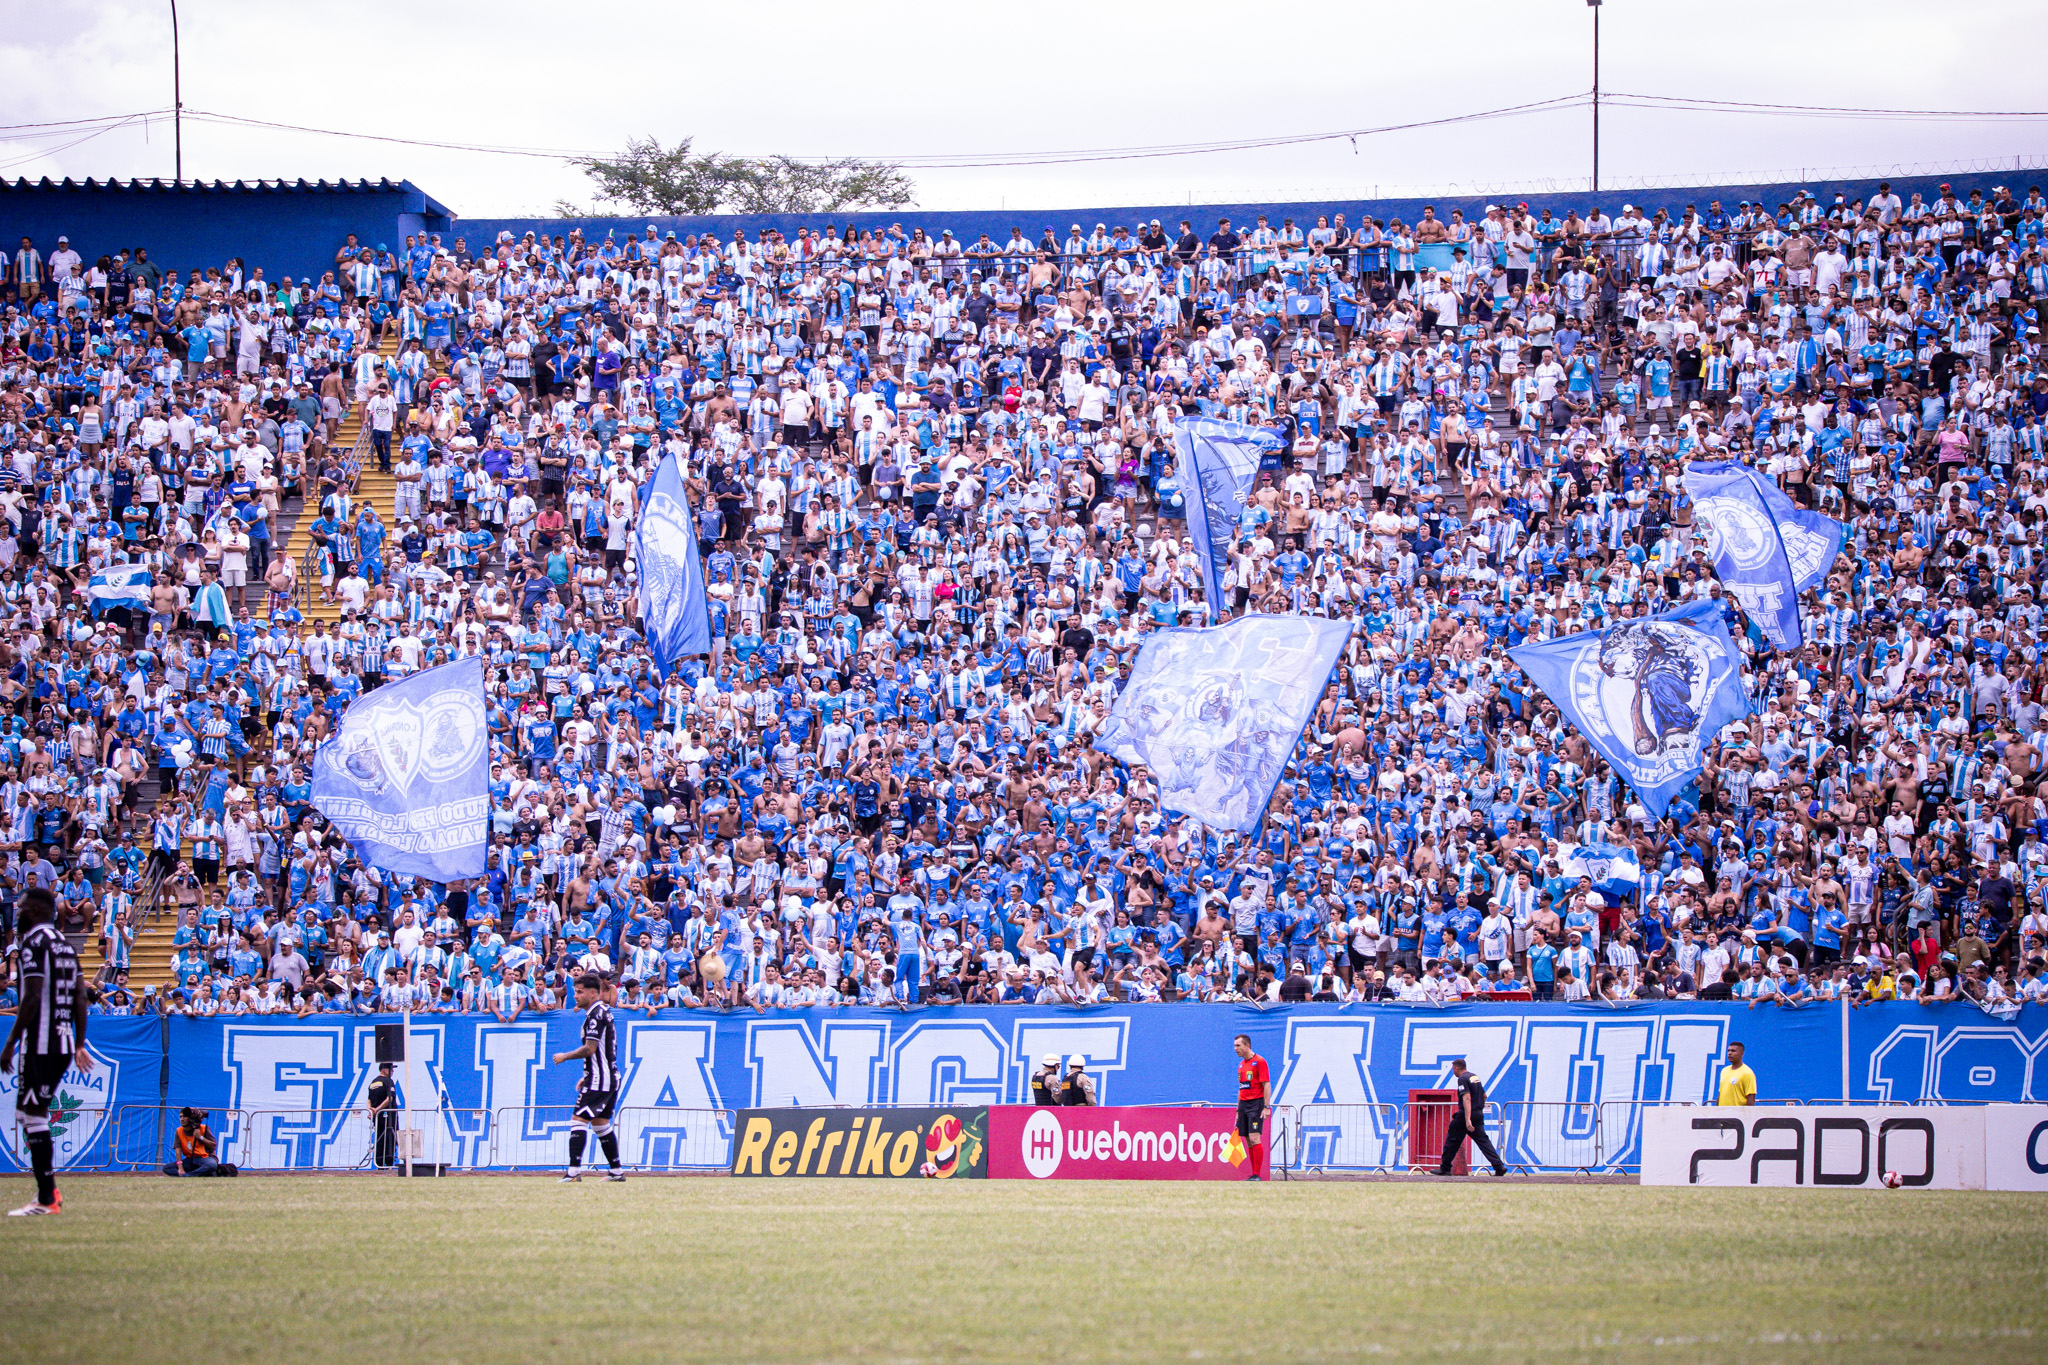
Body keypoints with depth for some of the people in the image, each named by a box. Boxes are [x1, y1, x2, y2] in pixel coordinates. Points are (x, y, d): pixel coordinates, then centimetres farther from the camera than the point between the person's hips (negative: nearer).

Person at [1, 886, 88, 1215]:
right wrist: (79, 1045, 22)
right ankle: (48, 1192, 15)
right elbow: (80, 999, 16)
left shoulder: (34, 942, -11)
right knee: (28, 1114, 17)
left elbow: (32, 998, -18)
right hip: (64, 1044, 9)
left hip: (40, 1044, -9)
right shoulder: (64, 944, 16)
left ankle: (46, 1199, -6)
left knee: (34, 1117, -5)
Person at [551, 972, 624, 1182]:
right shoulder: (603, 1011, 17)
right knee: (601, 1123, 18)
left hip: (599, 1080, -11)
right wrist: (587, 1077, 24)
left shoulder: (595, 1014, -15)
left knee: (578, 1119, -14)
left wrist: (565, 1056, -9)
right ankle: (616, 1171, 20)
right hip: (610, 1078, 11)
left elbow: (590, 1049, -22)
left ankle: (574, 1170, -22)